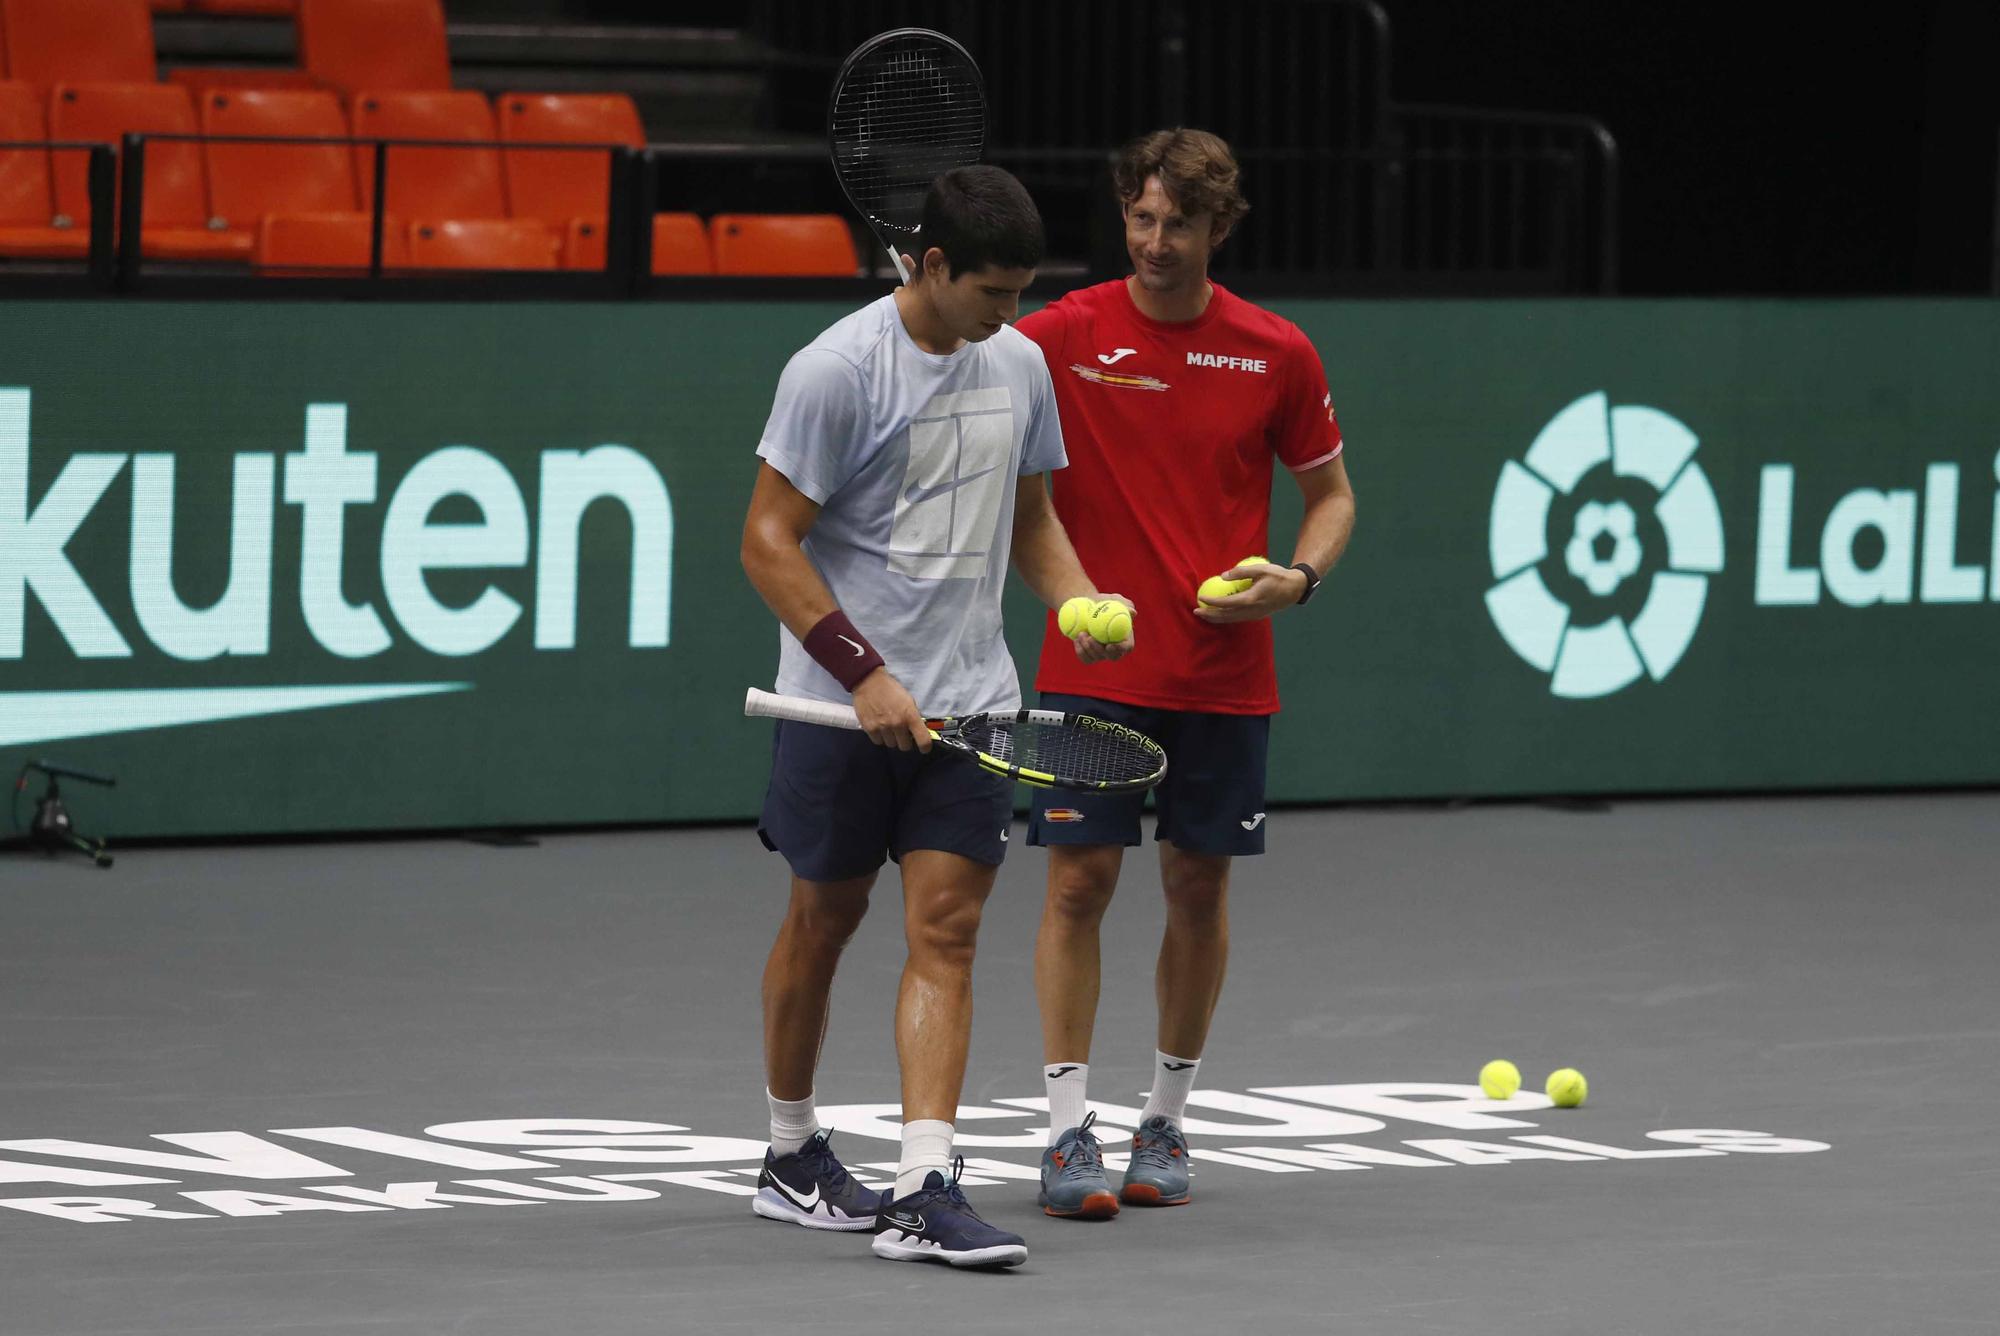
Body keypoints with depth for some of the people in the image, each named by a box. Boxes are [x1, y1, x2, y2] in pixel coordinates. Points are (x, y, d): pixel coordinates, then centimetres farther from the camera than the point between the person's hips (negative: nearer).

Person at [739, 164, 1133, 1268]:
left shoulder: (1018, 364, 7)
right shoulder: (837, 369, -12)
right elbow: (768, 542, -13)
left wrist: (1082, 602, 0)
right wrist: (866, 674, -19)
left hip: (968, 706, 4)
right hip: (842, 706, -4)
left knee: (944, 933, -6)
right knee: (824, 919, 10)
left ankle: (923, 1192, -12)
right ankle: (790, 1156, 29)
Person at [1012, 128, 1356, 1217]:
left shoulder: (1277, 355, 1)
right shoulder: (1064, 335, -3)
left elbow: (1330, 491, 11)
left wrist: (1298, 578, -8)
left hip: (1223, 672, 2)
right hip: (1092, 670, -2)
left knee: (1198, 889, 7)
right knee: (1079, 881, -6)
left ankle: (1167, 1119, 21)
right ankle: (1067, 1130, -2)